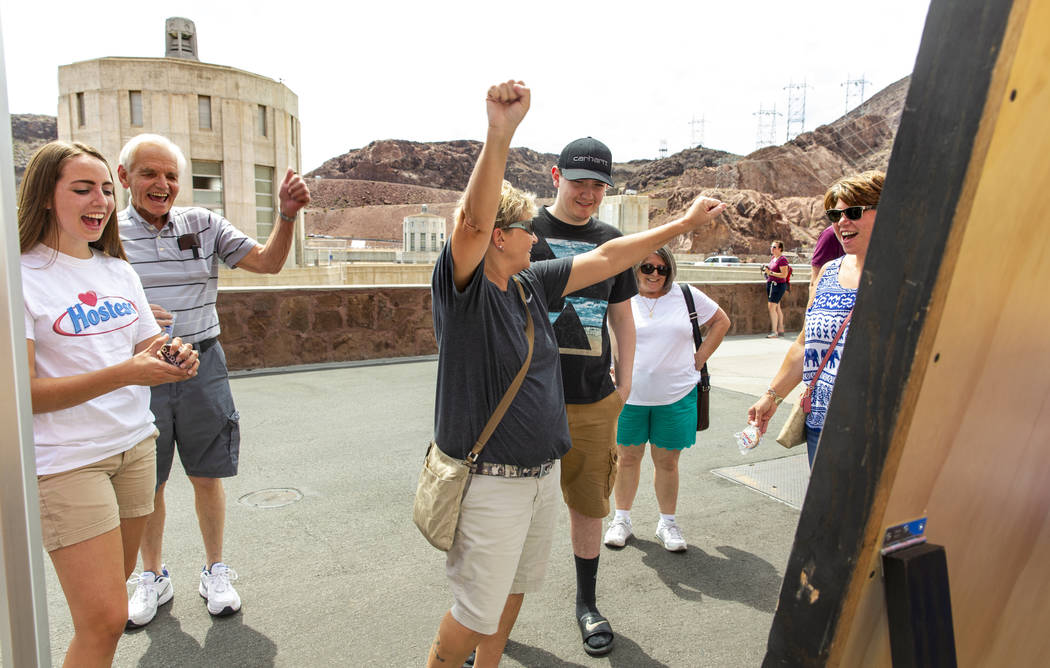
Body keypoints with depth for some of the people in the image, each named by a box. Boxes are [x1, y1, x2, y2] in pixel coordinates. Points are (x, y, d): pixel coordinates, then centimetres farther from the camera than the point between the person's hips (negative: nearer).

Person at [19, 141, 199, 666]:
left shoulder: (119, 271, 10)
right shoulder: (21, 277, -11)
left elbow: (148, 350, 14)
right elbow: (19, 394, -16)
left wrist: (174, 360, -10)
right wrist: (124, 373, -27)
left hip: (135, 445, 6)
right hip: (66, 459, -6)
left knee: (117, 580, 15)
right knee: (105, 617, -6)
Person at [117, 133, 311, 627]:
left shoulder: (203, 224, 2)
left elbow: (268, 262, -2)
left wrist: (286, 216, -19)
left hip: (201, 367, 1)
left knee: (207, 476, 10)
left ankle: (215, 571, 29)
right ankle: (153, 577, 34)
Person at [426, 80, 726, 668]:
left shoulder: (532, 285, 5)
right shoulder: (461, 286, -15)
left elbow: (607, 260, 10)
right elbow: (473, 221, -34)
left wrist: (683, 224, 14)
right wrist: (499, 135, -46)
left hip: (544, 475, 8)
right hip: (490, 483, -8)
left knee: (515, 588, 23)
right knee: (478, 614, 5)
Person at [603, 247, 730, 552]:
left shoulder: (687, 296, 2)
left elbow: (721, 322, 13)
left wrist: (700, 358, 5)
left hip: (676, 395, 0)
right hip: (629, 394, 0)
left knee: (667, 461, 7)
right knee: (627, 457, 9)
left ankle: (667, 524, 24)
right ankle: (622, 519, 26)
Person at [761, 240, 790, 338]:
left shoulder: (782, 259, -13)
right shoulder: (773, 258, 13)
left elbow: (784, 275, -20)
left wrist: (770, 272, -22)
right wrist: (766, 271, 9)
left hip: (778, 285, -9)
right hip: (770, 284, 9)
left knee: (771, 307, -13)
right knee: (777, 307, 12)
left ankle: (774, 332, -10)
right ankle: (780, 330, 19)